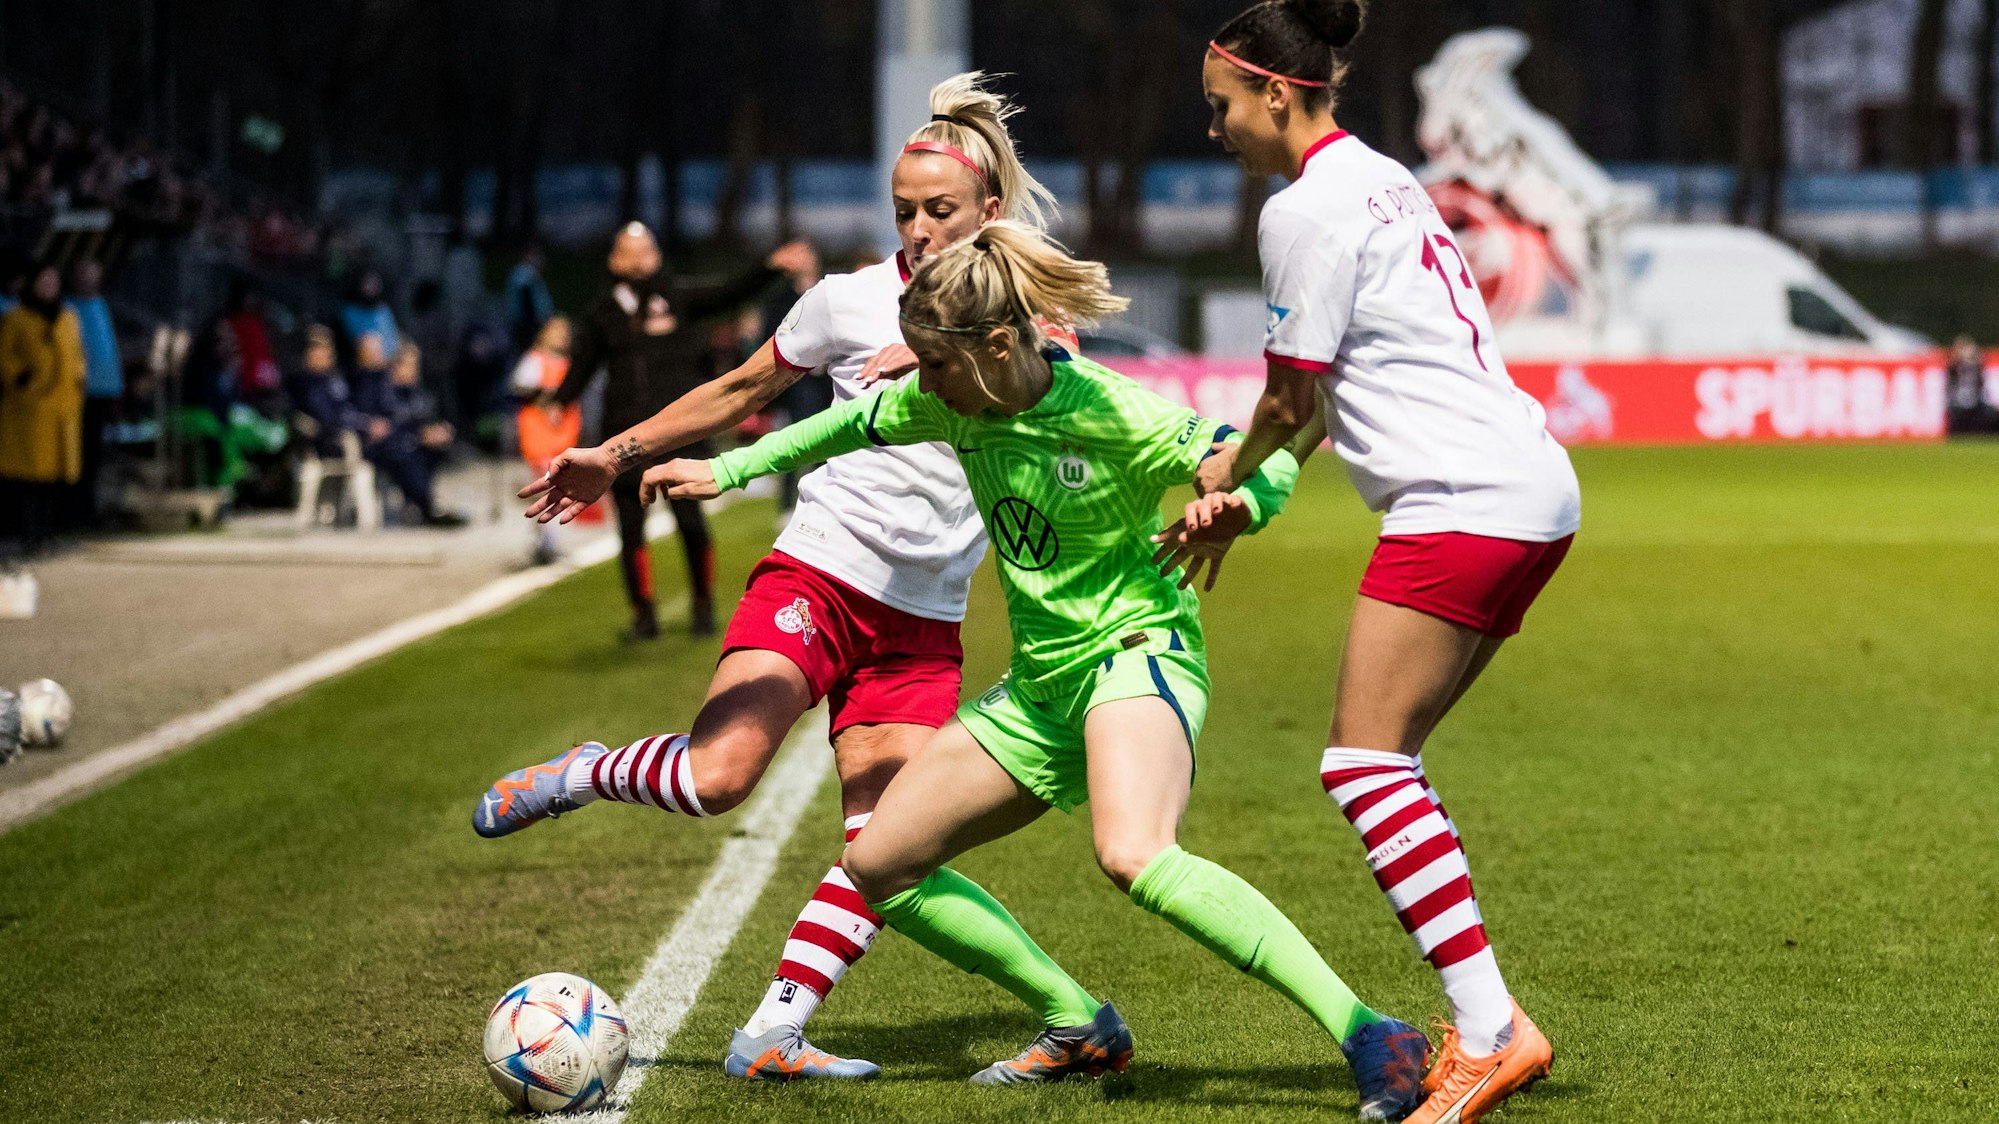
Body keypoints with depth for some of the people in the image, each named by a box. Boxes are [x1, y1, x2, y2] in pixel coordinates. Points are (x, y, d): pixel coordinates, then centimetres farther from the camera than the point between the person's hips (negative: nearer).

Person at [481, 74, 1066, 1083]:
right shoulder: (853, 300, 2)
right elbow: (739, 392, 14)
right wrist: (618, 452, 14)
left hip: (924, 623, 3)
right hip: (816, 575, -3)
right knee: (716, 776, -23)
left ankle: (771, 1035, -2)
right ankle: (578, 775, 6)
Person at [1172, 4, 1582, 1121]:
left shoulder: (1307, 208, -8)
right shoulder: (1382, 178, 21)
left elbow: (1294, 396, -3)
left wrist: (1233, 472, 16)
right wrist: (1245, 483, 25)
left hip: (1466, 499, -10)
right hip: (1532, 492, 10)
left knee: (1364, 761, -13)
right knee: (1385, 761, 9)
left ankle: (1492, 1029, -20)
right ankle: (1485, 1029, 5)